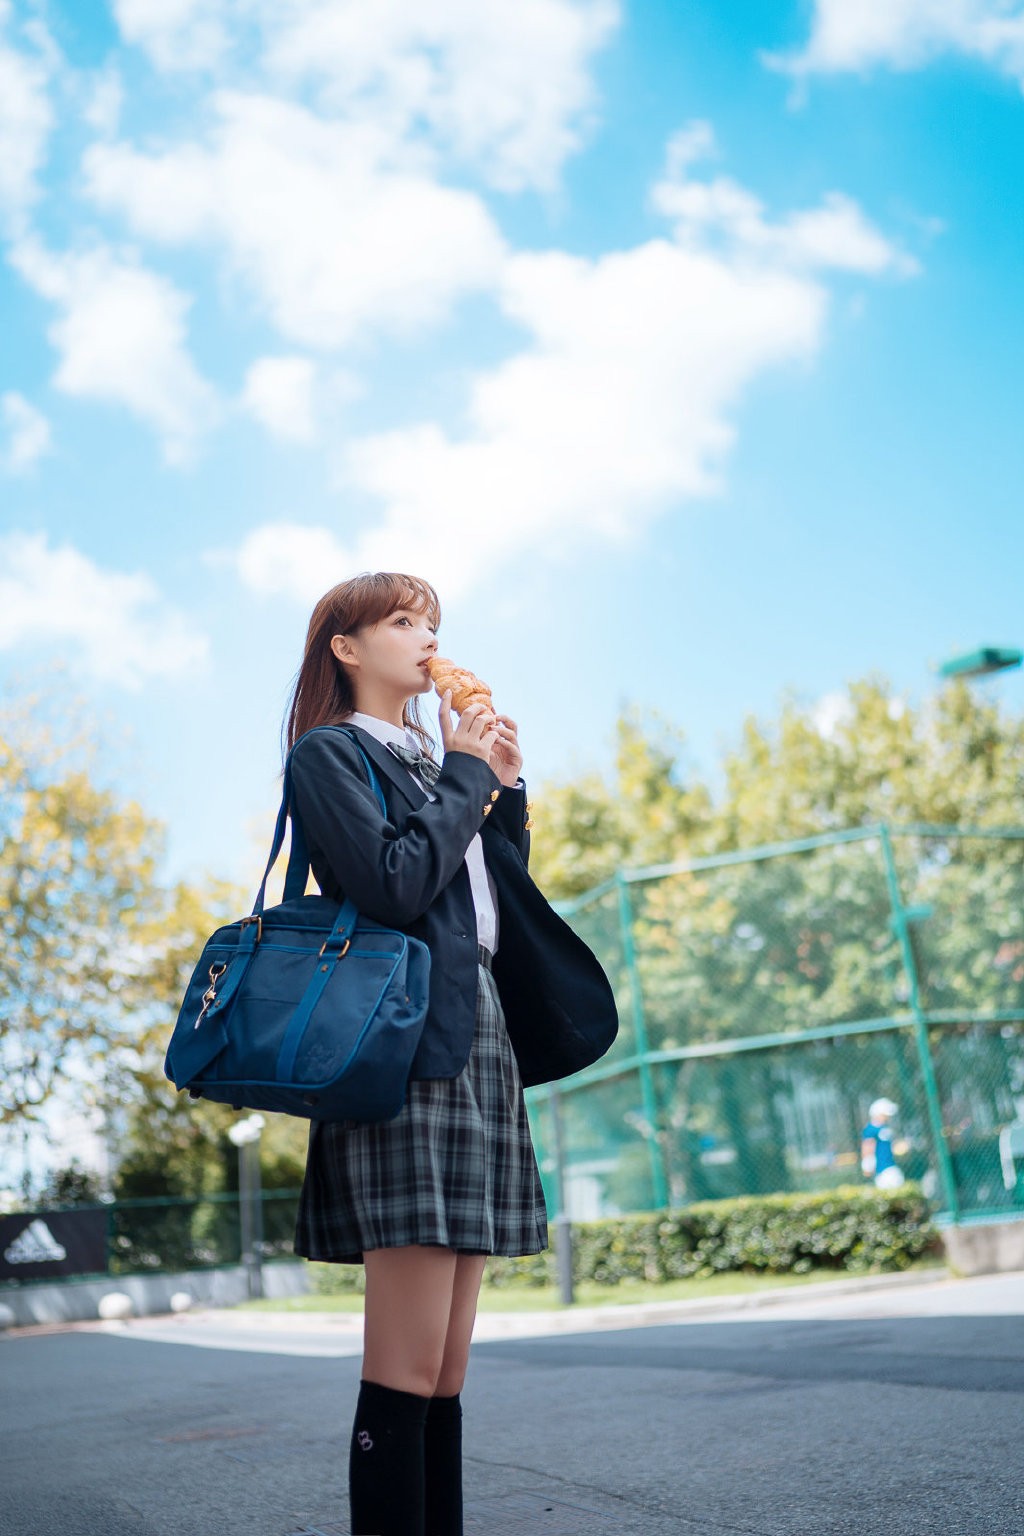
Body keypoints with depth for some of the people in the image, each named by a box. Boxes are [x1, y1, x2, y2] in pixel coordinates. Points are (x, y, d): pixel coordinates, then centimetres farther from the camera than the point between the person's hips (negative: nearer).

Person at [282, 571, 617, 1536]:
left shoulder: (431, 765, 26)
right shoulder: (329, 754, 2)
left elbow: (503, 905, 22)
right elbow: (395, 885, -14)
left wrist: (503, 786, 14)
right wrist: (466, 774, -2)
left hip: (481, 1048, 8)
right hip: (407, 1050, -8)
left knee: (445, 1374, 8)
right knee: (406, 1372, -9)